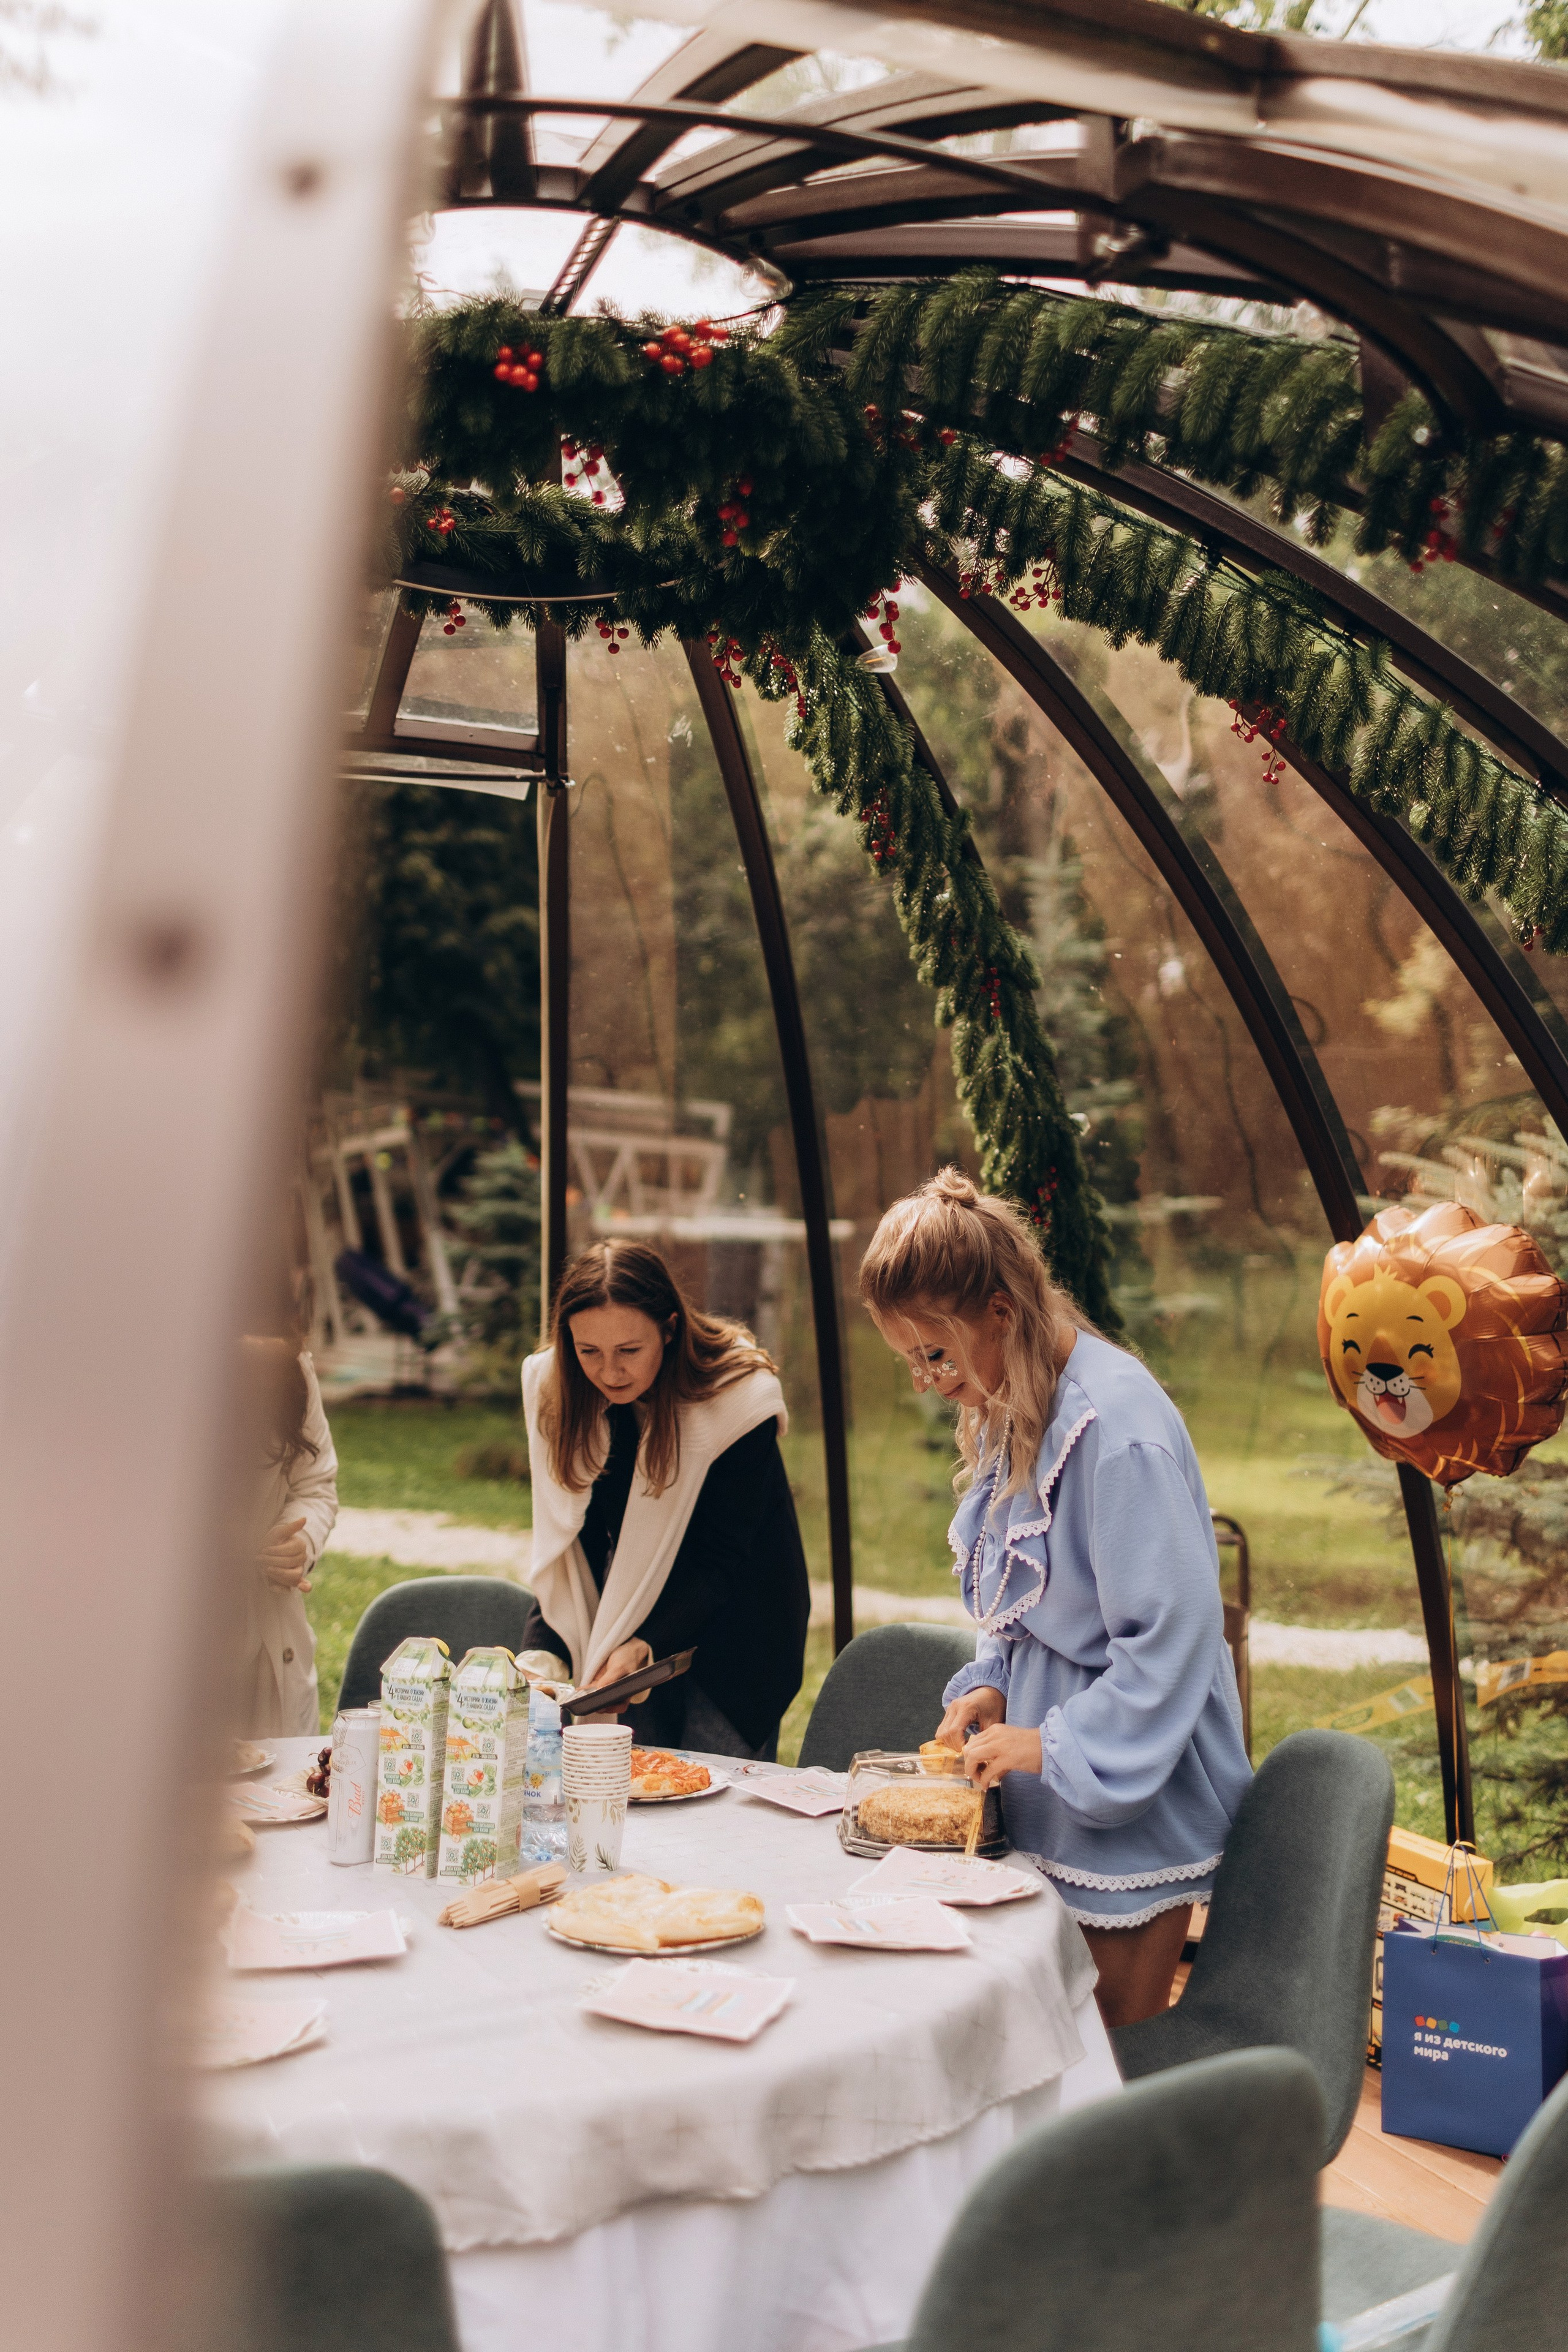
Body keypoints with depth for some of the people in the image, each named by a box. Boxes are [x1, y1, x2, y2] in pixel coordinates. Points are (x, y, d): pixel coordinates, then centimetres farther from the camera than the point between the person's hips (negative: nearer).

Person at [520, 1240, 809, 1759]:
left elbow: (721, 1559, -21)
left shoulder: (738, 1399, -24)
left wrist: (644, 1645, -32)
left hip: (733, 1628, -3)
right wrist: (545, 1649, -19)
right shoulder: (555, 1389, -11)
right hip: (628, 1620, 3)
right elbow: (566, 1545, -7)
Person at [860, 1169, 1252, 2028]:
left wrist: (1053, 1747, -18)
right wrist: (989, 1684, 3)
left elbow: (1173, 1634, -24)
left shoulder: (1116, 1424, -23)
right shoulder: (1005, 1412, 7)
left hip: (1134, 1792, -8)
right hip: (1052, 1795, 8)